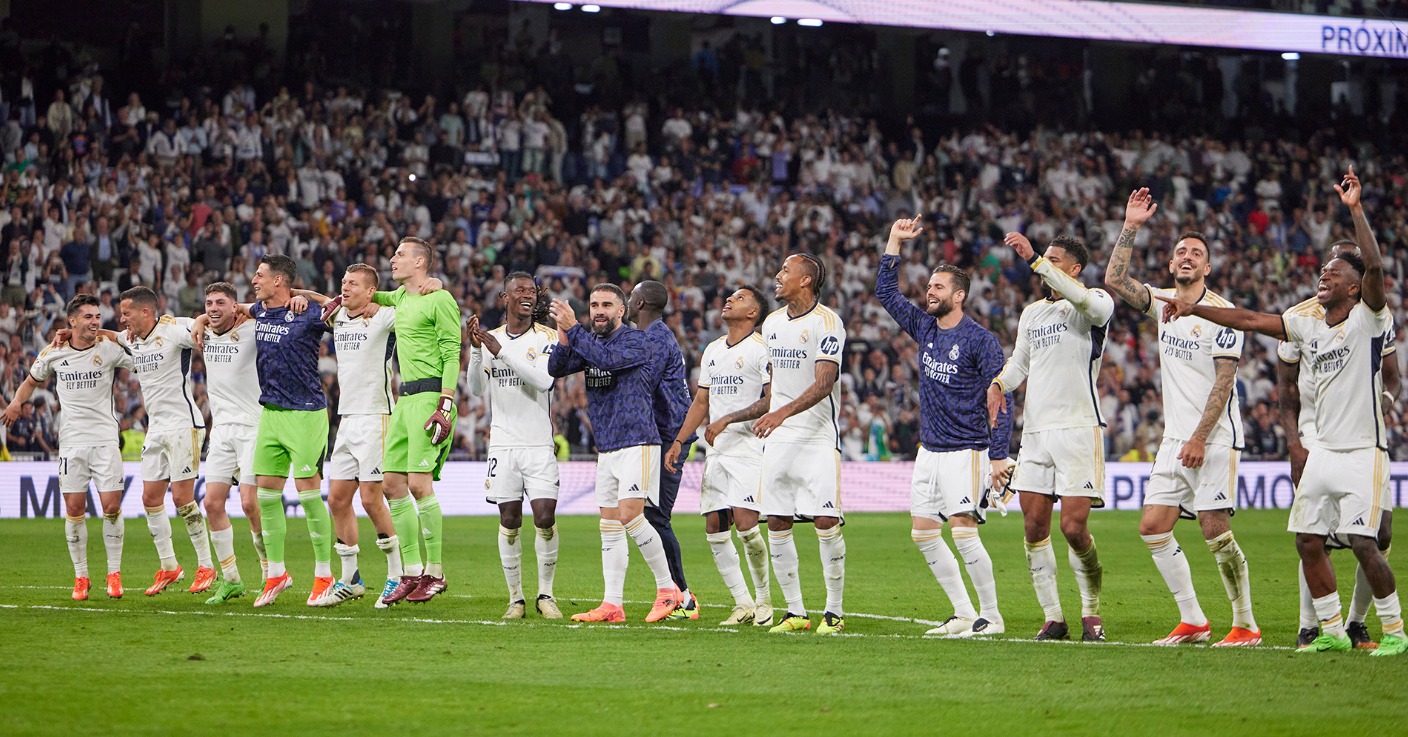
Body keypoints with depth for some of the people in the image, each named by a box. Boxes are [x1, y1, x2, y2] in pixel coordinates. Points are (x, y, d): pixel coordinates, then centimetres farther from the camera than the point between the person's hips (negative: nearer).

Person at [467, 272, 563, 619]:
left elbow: (544, 380, -18)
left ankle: (545, 594, 5)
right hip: (503, 444, 2)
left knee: (545, 518, -9)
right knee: (509, 521, 1)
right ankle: (516, 597, 9)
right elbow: (477, 389, 1)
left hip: (539, 444, -2)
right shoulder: (490, 337, 8)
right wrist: (476, 350, -13)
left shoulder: (547, 337, -1)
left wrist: (501, 350, -20)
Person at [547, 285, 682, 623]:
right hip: (606, 448, 8)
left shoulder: (636, 341, -6)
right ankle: (612, 605, 5)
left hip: (637, 441, -8)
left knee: (630, 514, -17)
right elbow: (556, 369, 6)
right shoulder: (591, 341, 15)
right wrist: (564, 338, -12)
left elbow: (608, 359, -25)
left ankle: (668, 589, -6)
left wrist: (573, 329, -22)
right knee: (610, 525, 5)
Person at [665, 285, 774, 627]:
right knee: (714, 529, 1)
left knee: (745, 524, -16)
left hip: (749, 448, -8)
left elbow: (771, 401, -13)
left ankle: (764, 600, 1)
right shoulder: (712, 351, 17)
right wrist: (678, 441, 14)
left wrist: (727, 420, -16)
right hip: (716, 452, 8)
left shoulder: (761, 349, -7)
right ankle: (743, 604, 9)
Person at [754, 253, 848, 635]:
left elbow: (824, 384, -20)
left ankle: (834, 610, 0)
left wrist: (783, 413, -30)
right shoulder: (772, 323, 12)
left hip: (819, 436, -7)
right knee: (777, 524, 2)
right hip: (778, 438, 7)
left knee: (826, 523, -10)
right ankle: (795, 611, 10)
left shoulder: (827, 323, -10)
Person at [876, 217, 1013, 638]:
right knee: (923, 534, 5)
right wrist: (895, 241, 9)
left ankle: (991, 616, -5)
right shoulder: (924, 328, 9)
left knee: (963, 532, -15)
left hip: (966, 452, -8)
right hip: (929, 451, 8)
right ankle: (964, 614, 13)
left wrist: (1000, 456, -17)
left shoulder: (981, 340, -10)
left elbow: (1001, 400, -12)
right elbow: (885, 292, 17)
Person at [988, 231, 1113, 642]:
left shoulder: (1096, 305, -3)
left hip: (1078, 427, -6)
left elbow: (1080, 299, -27)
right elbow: (1019, 362, 27)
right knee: (1034, 527, 0)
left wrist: (1034, 260, -29)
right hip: (1036, 430, 7)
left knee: (1074, 527, -11)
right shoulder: (1032, 313, 19)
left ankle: (1091, 611, 9)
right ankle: (1053, 618, 8)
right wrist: (999, 384, 5)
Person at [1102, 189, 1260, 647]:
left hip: (1214, 439, -7)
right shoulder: (1163, 303, 10)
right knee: (1153, 528, 1)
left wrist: (1199, 438, -18)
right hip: (1175, 437, 7)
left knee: (1215, 531, -11)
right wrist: (1130, 227, -3)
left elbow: (1223, 382, -13)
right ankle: (1193, 622, 8)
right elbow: (1114, 281, 2)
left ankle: (1246, 626, -1)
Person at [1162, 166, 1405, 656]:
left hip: (1362, 452, -7)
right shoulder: (1309, 324, 10)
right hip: (1323, 449, 7)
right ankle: (1332, 630, 14)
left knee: (1362, 542, -14)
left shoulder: (1367, 319, -8)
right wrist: (1194, 308, 10)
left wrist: (1355, 209, -28)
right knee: (1307, 540, 4)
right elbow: (1253, 320, 13)